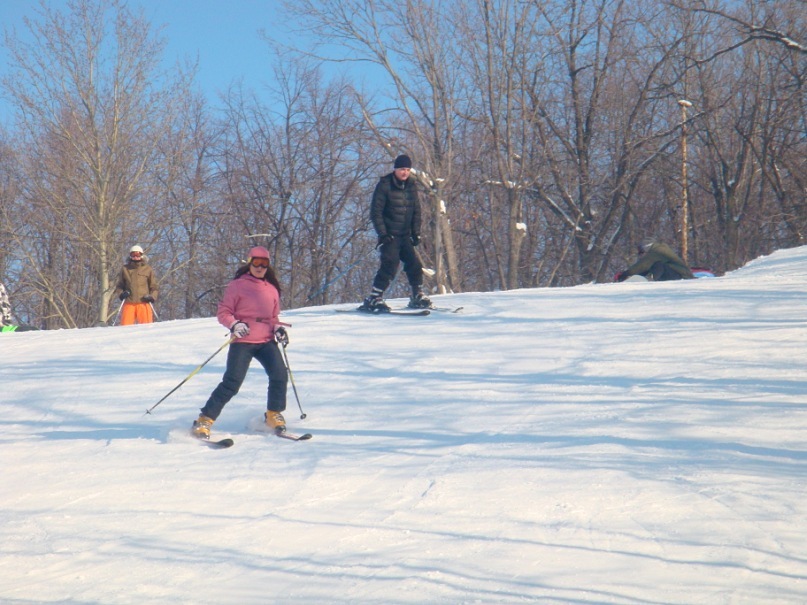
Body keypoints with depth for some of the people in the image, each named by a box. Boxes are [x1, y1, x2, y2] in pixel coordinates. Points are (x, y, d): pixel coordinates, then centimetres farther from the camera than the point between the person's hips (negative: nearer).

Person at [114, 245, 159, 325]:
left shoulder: (148, 269, 11)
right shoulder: (125, 269, 14)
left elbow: (153, 286, 14)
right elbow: (119, 286, 19)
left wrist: (152, 297, -4)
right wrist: (121, 294, -1)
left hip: (144, 303, -1)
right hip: (129, 303, 1)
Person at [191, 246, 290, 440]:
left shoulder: (272, 289, 14)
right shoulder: (237, 286, 0)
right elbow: (223, 312, 0)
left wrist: (278, 328, 1)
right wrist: (234, 325, -19)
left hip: (266, 342, 4)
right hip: (243, 342, -4)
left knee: (280, 375, -16)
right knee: (232, 382, -15)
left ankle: (274, 416, 6)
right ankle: (204, 421, -8)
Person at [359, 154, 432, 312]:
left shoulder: (411, 186, 9)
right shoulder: (384, 185, -8)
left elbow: (416, 211, 17)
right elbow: (375, 212, -9)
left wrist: (416, 233, 8)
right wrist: (382, 234, -15)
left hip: (405, 235, 6)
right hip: (389, 235, -6)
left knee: (414, 264, 2)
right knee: (391, 264, -18)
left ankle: (417, 296, 20)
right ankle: (373, 299, -16)